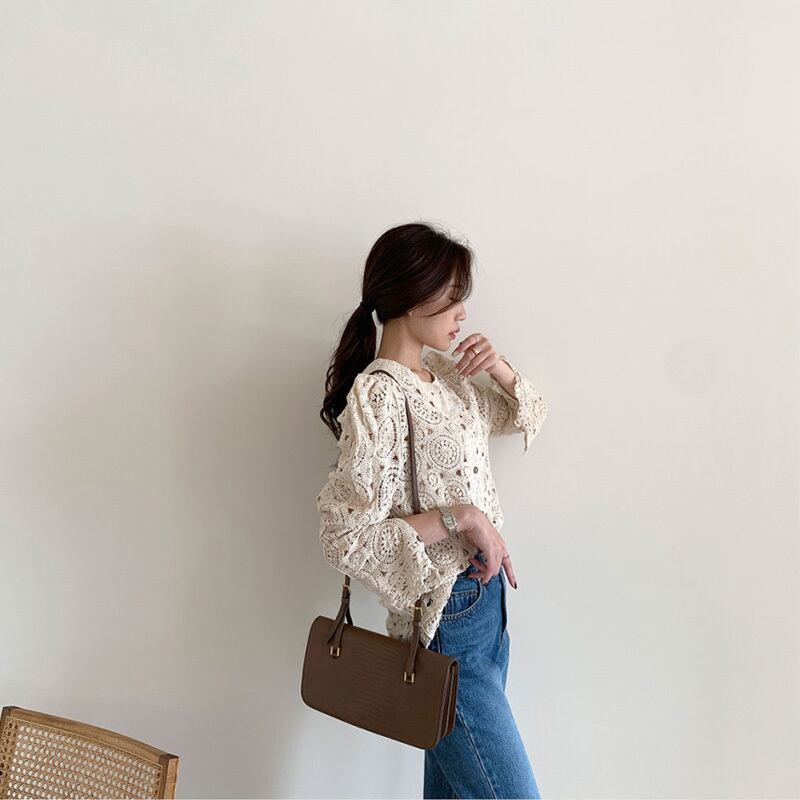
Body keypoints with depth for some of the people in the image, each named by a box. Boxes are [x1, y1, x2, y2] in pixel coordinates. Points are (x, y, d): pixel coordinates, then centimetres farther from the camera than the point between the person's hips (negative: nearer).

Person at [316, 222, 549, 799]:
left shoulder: (445, 375, 6)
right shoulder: (378, 394, -19)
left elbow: (528, 414, 22)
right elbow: (347, 536, -23)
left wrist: (498, 366, 2)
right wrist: (460, 516, -24)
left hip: (487, 598, 8)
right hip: (445, 621, -8)